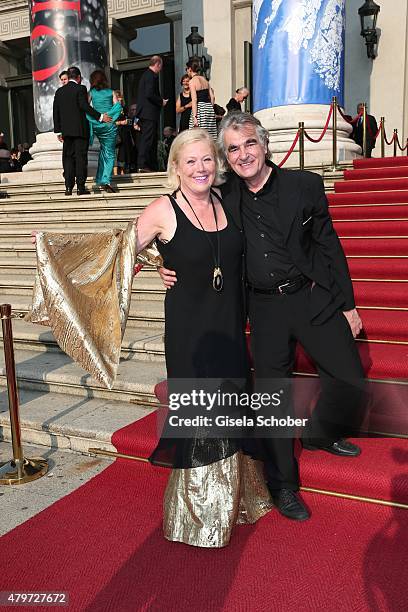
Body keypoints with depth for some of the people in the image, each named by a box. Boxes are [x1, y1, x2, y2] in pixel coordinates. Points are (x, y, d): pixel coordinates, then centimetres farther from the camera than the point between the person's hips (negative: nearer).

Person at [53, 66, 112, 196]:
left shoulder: (59, 91, 13)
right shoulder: (80, 89, -4)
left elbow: (56, 112, 12)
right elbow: (85, 106, -14)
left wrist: (58, 131, 16)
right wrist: (100, 116, -10)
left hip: (66, 130, 5)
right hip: (80, 129, -5)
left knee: (68, 157, 8)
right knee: (81, 157, -3)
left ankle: (68, 188, 4)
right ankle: (81, 188, -5)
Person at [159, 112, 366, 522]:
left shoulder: (305, 185, -4)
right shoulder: (223, 199, 0)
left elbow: (329, 247, 1)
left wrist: (347, 304, 2)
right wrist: (173, 272, -9)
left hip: (314, 300, 0)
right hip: (265, 309, 1)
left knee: (351, 382, 3)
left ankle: (318, 434, 35)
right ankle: (283, 486, 27)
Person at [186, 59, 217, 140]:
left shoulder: (192, 81, -6)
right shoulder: (204, 79, 14)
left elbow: (194, 100, -14)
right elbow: (212, 96, 12)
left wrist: (194, 117, -18)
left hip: (199, 109, -7)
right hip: (209, 107, 7)